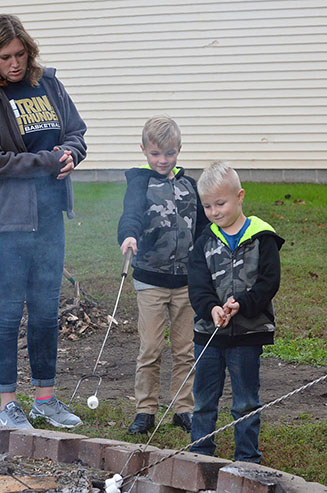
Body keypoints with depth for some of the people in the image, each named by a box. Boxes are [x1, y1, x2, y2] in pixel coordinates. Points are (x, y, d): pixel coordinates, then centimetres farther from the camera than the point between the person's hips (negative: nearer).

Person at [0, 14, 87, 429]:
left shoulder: (48, 84, 8)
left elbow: (76, 131, 17)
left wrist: (70, 154, -5)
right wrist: (49, 162, -14)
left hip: (50, 211, 6)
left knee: (46, 307, 12)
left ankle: (45, 396, 22)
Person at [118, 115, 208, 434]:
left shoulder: (189, 186, 10)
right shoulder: (140, 183, -3)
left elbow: (203, 227, 17)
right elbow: (131, 213, -22)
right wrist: (129, 235, -44)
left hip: (186, 281, 3)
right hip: (150, 281, -3)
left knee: (185, 350, 7)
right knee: (150, 351, -1)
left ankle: (184, 409, 16)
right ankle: (145, 411, 8)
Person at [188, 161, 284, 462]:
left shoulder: (262, 239, -6)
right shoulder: (206, 242, 4)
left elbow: (269, 281, -11)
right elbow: (197, 285, -4)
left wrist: (241, 304, -24)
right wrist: (211, 308, -23)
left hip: (248, 334, -3)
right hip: (208, 333, 4)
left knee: (246, 401, 6)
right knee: (204, 399, 12)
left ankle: (248, 457, 18)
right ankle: (200, 453, 26)